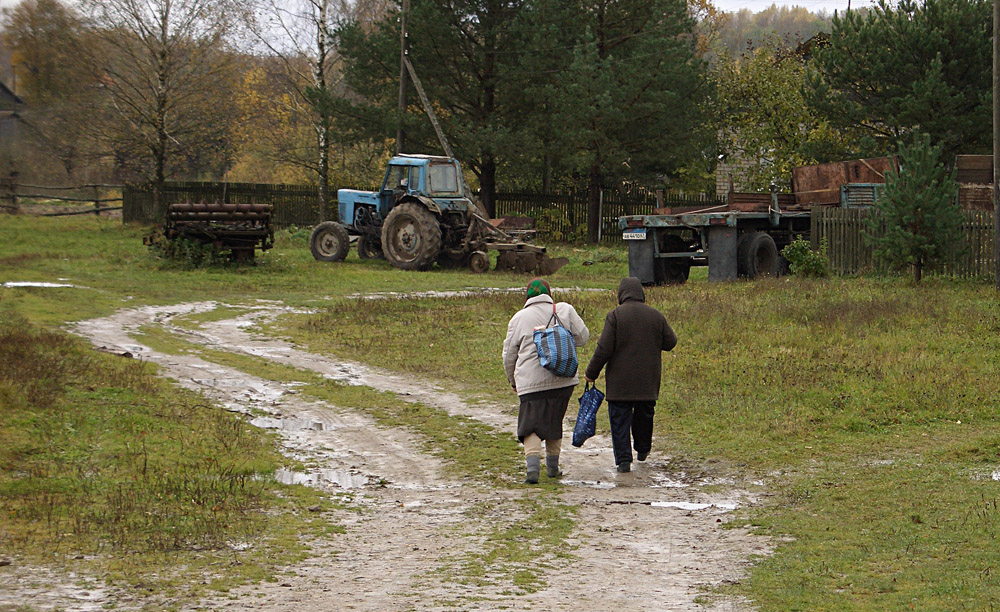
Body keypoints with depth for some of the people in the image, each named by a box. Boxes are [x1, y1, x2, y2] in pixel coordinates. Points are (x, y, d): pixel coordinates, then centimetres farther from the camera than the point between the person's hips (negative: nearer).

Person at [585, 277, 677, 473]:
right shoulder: (656, 315, 2)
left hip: (620, 380, -4)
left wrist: (591, 372, -2)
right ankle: (642, 450, 36)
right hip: (648, 381, 4)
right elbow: (670, 342, 10)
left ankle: (623, 460, -6)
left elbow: (604, 348, -12)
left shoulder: (615, 315, -10)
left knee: (620, 420, 1)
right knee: (644, 415, 22)